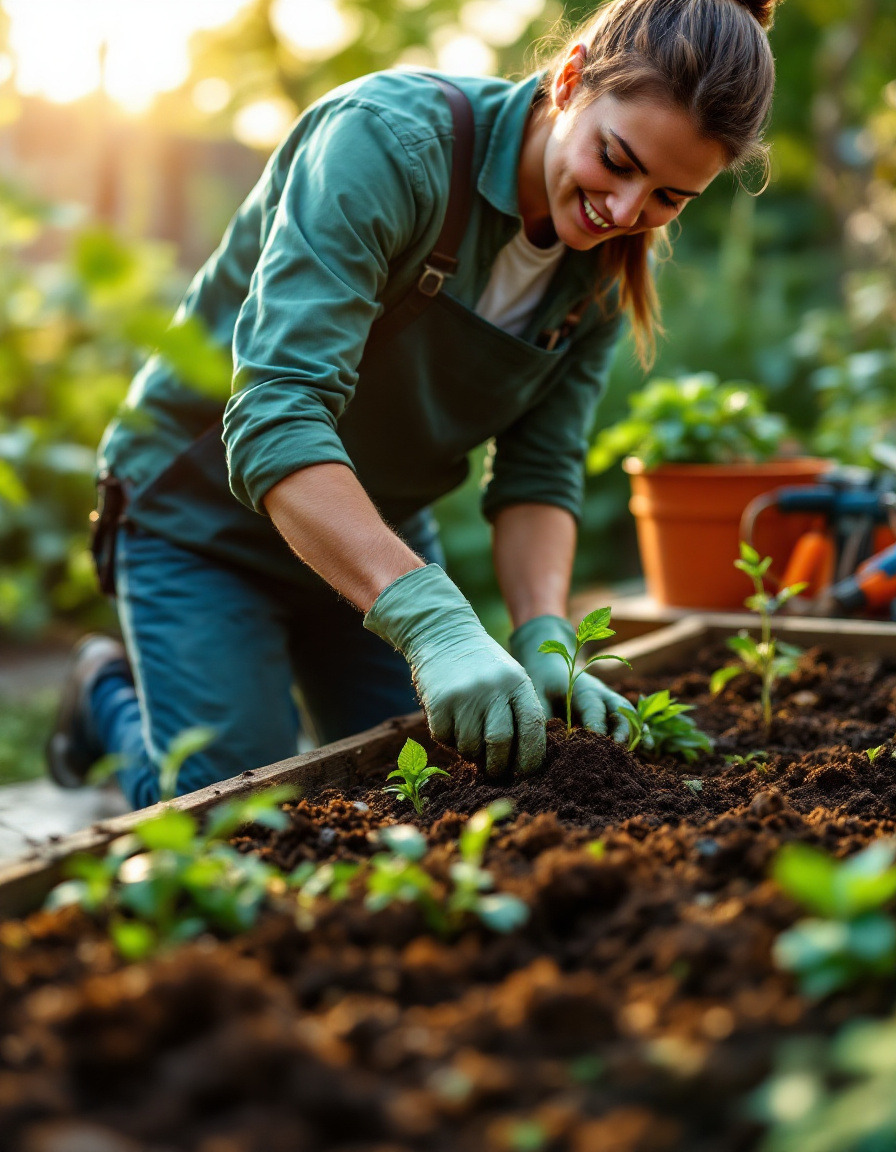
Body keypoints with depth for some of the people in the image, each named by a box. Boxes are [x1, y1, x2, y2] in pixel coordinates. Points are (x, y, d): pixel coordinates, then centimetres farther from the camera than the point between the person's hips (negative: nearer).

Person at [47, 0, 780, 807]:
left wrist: (544, 645, -26)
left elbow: (541, 471, -8)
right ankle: (110, 693, 23)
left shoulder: (607, 266, -9)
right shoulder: (390, 141, -31)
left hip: (382, 529, 6)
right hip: (209, 511, -6)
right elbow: (275, 419, -40)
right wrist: (434, 623, -50)